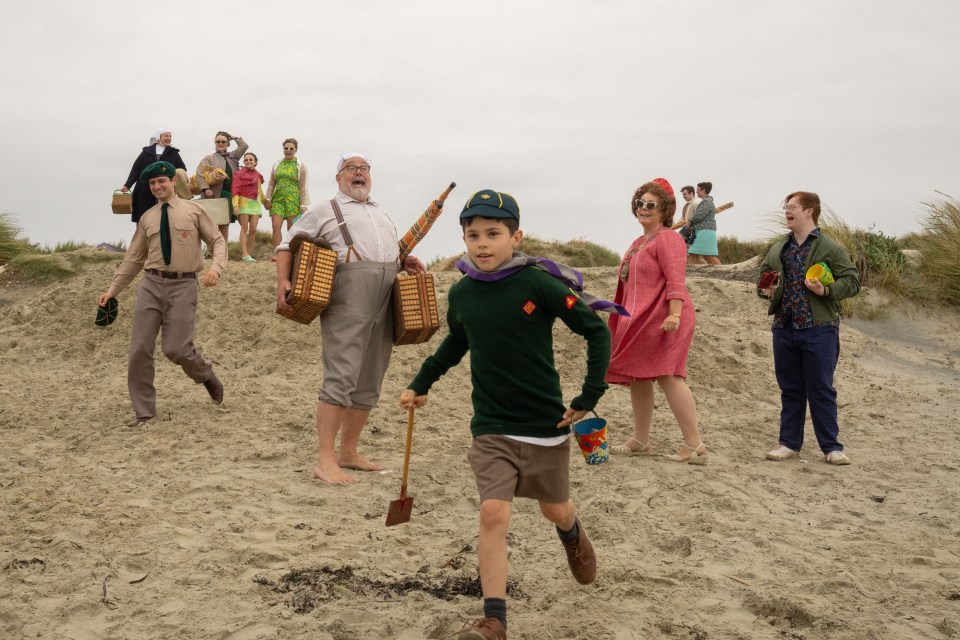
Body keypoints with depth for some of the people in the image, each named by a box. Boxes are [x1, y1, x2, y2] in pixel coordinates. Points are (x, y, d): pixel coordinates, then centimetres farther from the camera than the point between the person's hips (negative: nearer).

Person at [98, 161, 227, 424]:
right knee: (140, 349, -2)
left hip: (183, 286, -3)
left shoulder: (193, 210, 4)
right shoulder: (147, 218, 13)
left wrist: (215, 268, -17)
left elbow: (218, 241, 3)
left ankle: (207, 375, 24)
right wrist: (112, 290, 13)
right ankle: (144, 412, 10)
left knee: (176, 348, -11)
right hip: (151, 284, 4)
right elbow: (134, 258, 17)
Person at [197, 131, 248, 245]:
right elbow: (200, 172, -7)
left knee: (225, 224, 8)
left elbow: (244, 146, 17)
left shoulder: (232, 157, 20)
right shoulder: (209, 158, 6)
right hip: (214, 194, -4)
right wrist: (205, 188, -18)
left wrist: (234, 137, 18)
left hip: (229, 194, 4)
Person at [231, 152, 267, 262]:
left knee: (253, 230, -1)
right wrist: (235, 205, -18)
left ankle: (248, 253, 5)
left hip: (256, 203, 5)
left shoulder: (258, 175, 14)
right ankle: (244, 254, -7)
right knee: (244, 229, -5)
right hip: (244, 202, -5)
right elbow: (235, 190, -7)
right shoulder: (239, 174, -1)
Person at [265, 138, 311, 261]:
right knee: (276, 226, -11)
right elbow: (271, 184, 15)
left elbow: (303, 187, 1)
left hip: (293, 200, -2)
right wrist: (268, 199, 6)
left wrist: (303, 205, -5)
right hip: (278, 199, 2)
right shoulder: (276, 165, 15)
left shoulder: (301, 167, 5)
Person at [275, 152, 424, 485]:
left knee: (369, 382, 8)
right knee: (341, 377, -15)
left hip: (386, 301, 7)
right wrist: (283, 281, -10)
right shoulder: (324, 210, 10)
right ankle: (325, 460, -14)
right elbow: (287, 244, 6)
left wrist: (407, 261, 10)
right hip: (348, 298, -6)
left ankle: (348, 452, 18)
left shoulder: (381, 212, 28)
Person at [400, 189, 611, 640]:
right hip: (491, 429, 2)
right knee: (493, 514, -12)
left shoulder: (538, 284, -15)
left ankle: (572, 536, 55)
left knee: (554, 510, 17)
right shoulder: (461, 293, 0)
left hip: (546, 423, -2)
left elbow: (596, 331, -9)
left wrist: (589, 397, -11)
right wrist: (421, 384, 20)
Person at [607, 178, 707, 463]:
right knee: (637, 377, 13)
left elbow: (675, 280, -19)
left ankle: (695, 445, -10)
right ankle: (640, 441, 24)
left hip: (662, 319, -10)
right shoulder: (639, 243, 20)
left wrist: (674, 314, -28)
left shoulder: (667, 238, -9)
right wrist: (628, 319, 25)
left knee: (667, 376, -14)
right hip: (640, 320, 10)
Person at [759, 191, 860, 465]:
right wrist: (766, 290, -1)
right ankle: (790, 443, 21)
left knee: (821, 390, 1)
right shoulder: (778, 249, 12)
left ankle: (831, 447, 12)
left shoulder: (831, 248, -4)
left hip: (819, 329, -5)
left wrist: (826, 290, -22)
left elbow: (852, 281, -6)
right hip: (784, 329, 5)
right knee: (790, 390, 12)